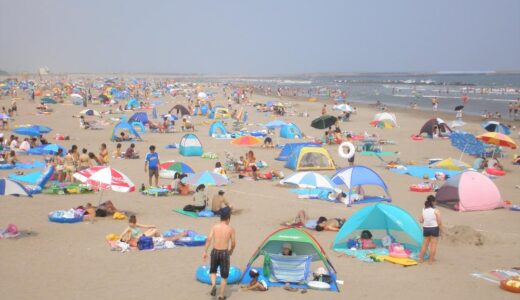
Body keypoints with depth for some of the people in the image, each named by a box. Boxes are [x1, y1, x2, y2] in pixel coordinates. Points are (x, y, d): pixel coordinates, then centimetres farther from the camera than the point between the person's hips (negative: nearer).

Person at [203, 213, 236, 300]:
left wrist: (205, 252, -7)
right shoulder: (230, 229, -1)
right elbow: (233, 243, 2)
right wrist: (231, 251, 22)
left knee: (213, 271, 25)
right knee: (224, 276, 12)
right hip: (225, 253, -1)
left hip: (215, 252, 1)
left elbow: (209, 239, -8)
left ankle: (213, 284, -1)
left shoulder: (215, 227, 1)